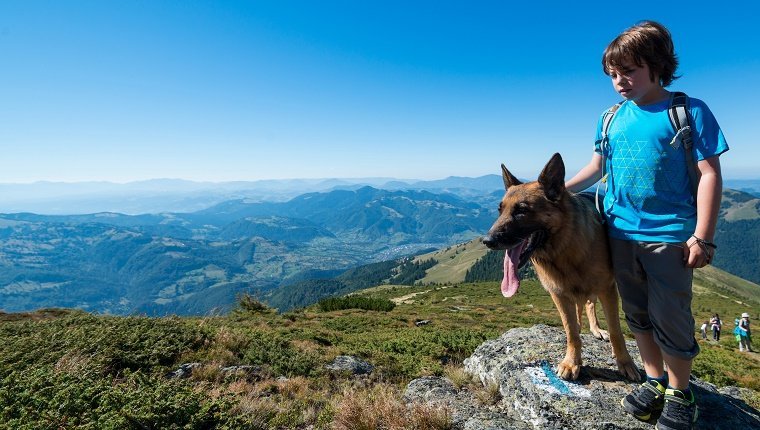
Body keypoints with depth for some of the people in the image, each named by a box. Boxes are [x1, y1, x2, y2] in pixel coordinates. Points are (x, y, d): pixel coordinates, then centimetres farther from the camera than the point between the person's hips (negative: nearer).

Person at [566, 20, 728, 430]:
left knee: (670, 318, 4)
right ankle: (655, 381, 34)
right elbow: (596, 167, 15)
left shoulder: (690, 111, -5)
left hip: (669, 235, -4)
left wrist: (703, 236, -13)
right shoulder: (611, 118, 8)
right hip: (620, 232, 5)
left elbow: (709, 175, -7)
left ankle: (679, 392, 27)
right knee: (638, 315, 15)